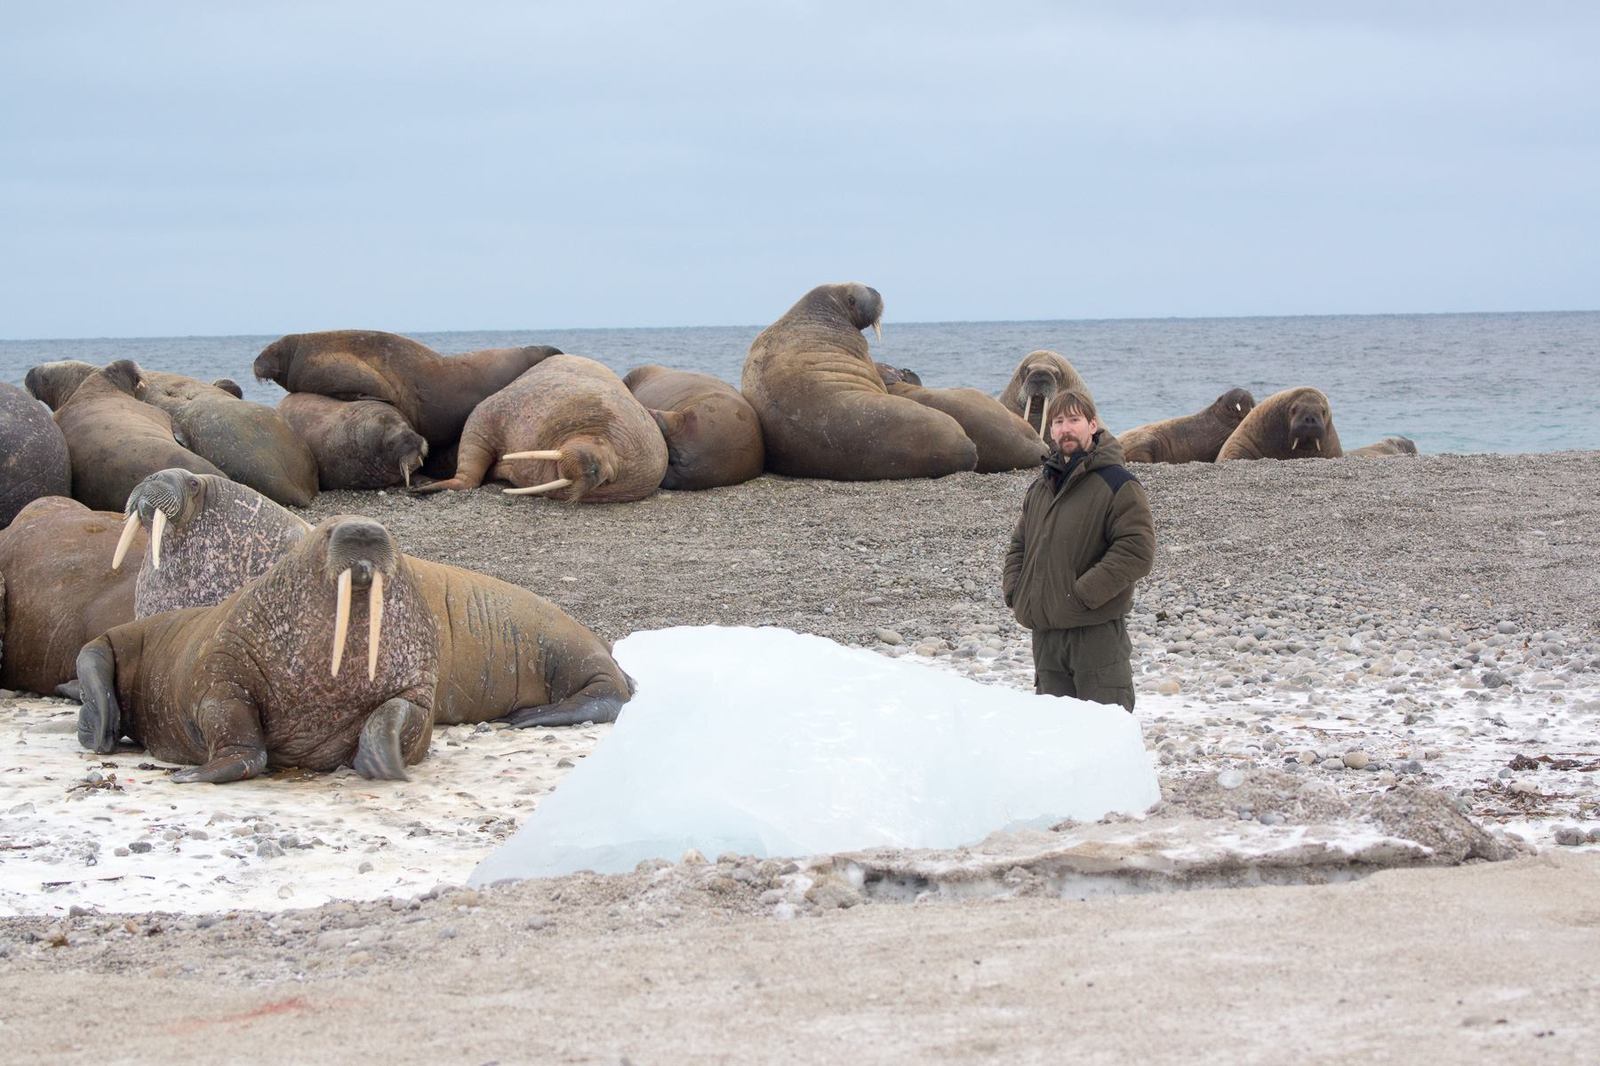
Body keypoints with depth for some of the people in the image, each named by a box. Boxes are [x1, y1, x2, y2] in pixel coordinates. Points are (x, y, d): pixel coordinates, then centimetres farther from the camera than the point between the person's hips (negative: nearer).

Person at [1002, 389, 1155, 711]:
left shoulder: (1118, 485, -8)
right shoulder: (1041, 487, 16)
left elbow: (1136, 551, -16)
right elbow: (1019, 545, 25)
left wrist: (1082, 595, -19)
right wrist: (1014, 591, 6)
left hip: (1097, 633, -7)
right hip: (1046, 634, 7)